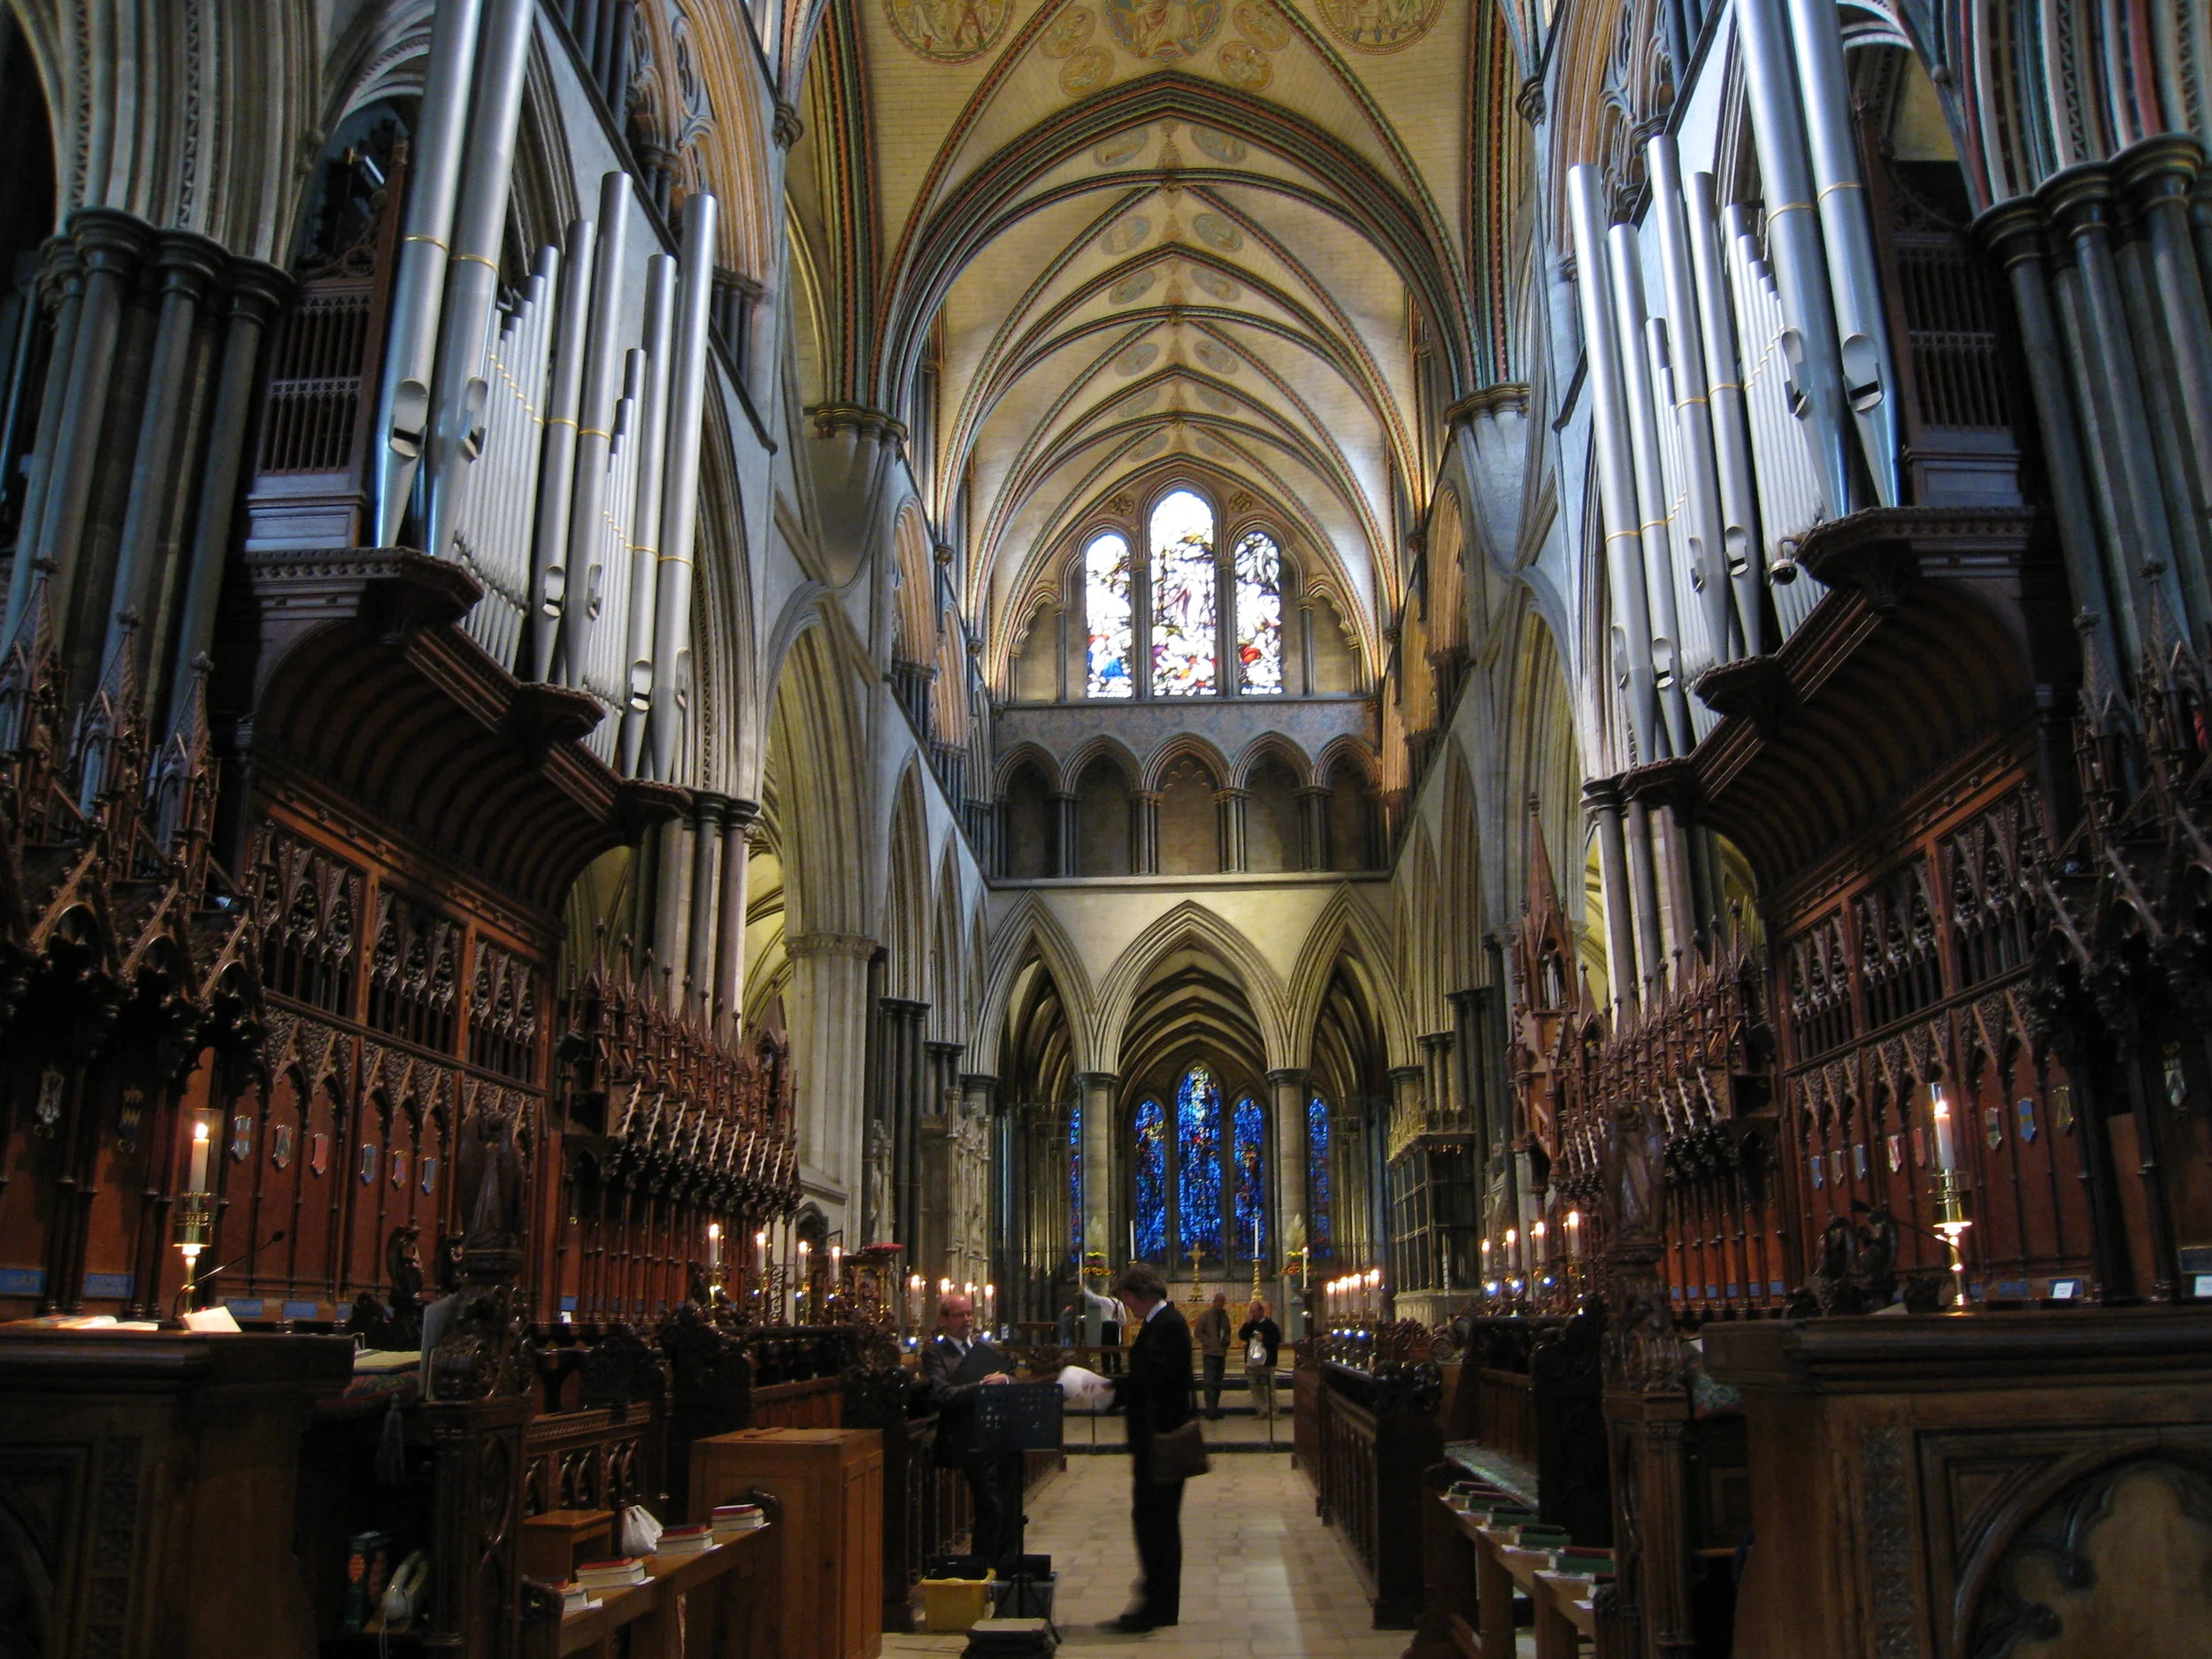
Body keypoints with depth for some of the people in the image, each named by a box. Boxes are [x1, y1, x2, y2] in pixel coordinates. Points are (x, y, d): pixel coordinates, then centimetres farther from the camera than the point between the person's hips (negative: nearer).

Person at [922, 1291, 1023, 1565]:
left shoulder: (987, 1347, 18)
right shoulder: (935, 1353, -1)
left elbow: (1014, 1377, 14)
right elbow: (943, 1394, -14)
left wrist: (1004, 1380, -9)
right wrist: (982, 1386, -21)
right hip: (974, 1443, -6)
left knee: (1011, 1508, 11)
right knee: (990, 1509, -8)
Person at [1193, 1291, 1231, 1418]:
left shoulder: (1224, 1316, 14)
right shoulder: (1206, 1315, -2)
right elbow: (1197, 1332, -5)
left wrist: (1226, 1341, 3)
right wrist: (1208, 1342, -15)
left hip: (1221, 1354, 6)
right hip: (1209, 1353, -6)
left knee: (1218, 1383, 10)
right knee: (1210, 1382, -10)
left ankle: (1215, 1409, 16)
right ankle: (1210, 1411, -11)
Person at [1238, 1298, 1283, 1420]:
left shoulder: (1270, 1324, -5)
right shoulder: (1250, 1325, 13)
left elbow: (1277, 1339, -10)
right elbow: (1241, 1336, 4)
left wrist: (1264, 1338, -19)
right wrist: (1247, 1323, -6)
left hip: (1266, 1362, -6)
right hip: (1252, 1362, 6)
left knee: (1269, 1388, -5)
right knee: (1256, 1389, 9)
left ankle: (1272, 1412, 1)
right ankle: (1261, 1411, 16)